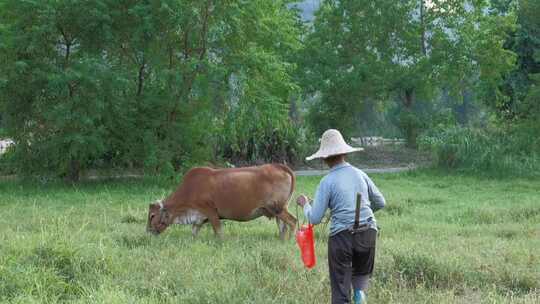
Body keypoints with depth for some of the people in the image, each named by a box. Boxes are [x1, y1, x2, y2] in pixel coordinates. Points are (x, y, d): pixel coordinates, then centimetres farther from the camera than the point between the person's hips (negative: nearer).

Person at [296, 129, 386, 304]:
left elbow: (315, 219, -7)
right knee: (362, 272, 25)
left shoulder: (328, 181, -7)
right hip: (368, 233, 4)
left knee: (340, 288, 7)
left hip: (341, 235, -3)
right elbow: (380, 203, 13)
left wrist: (305, 204, 12)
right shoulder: (360, 174, 4)